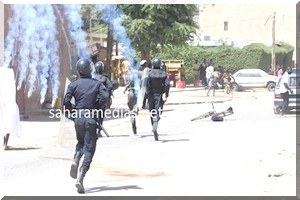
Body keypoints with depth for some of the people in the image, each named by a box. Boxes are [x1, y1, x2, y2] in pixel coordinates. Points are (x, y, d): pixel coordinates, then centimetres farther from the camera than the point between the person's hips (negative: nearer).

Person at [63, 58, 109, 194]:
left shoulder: (74, 84, 3)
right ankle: (80, 178, -16)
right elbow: (105, 96, -14)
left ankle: (76, 161, 0)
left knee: (81, 141, 29)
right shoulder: (97, 83, 2)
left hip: (78, 117, 2)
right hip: (91, 118, -2)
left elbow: (66, 101, -5)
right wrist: (97, 108, 2)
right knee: (89, 149, -2)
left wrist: (71, 111, 13)